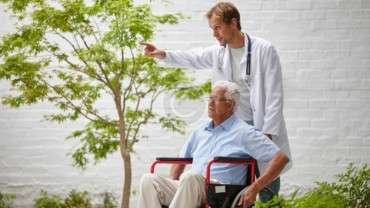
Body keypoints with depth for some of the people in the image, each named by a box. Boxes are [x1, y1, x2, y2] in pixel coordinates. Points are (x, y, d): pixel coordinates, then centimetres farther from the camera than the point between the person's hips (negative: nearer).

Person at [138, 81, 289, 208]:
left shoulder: (243, 132, 4)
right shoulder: (200, 132, 26)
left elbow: (281, 158, -3)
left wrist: (255, 188, -11)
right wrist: (172, 184, 17)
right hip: (188, 187, 6)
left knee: (190, 178, -38)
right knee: (148, 179, -20)